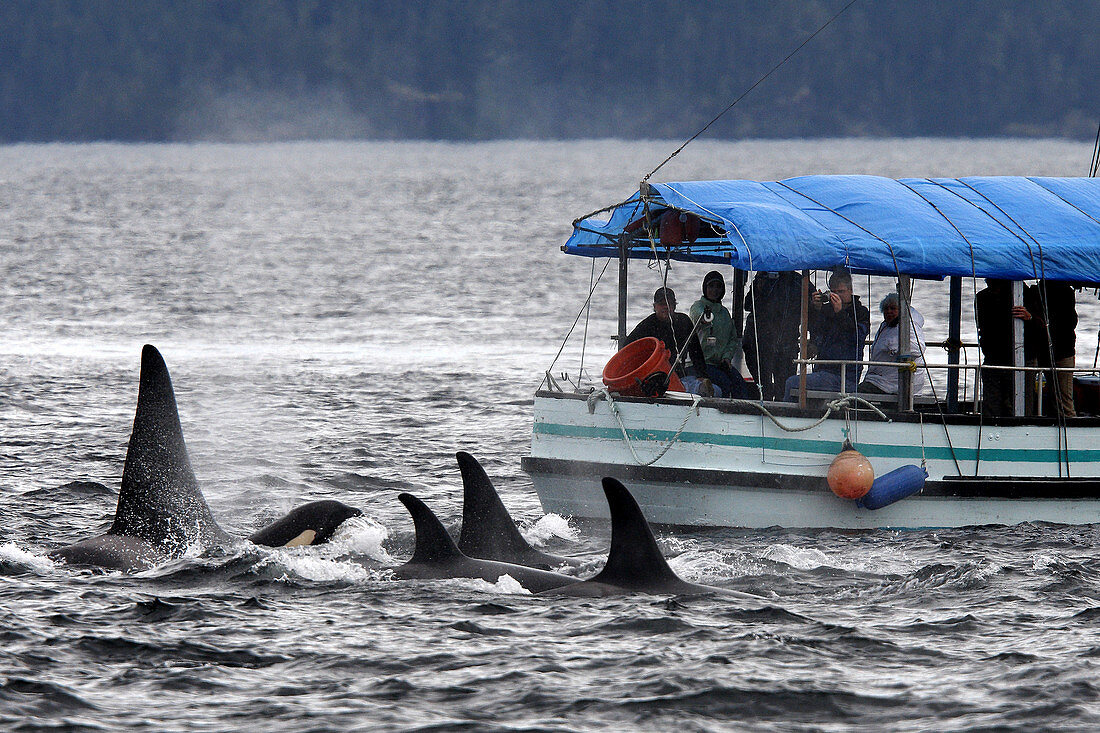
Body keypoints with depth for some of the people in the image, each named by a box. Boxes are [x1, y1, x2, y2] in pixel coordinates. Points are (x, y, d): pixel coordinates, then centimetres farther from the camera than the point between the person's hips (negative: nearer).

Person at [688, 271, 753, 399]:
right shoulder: (697, 306, -1)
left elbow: (733, 339, 19)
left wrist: (727, 356, -1)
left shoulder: (724, 311, 18)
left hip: (721, 363, 5)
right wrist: (704, 318, -53)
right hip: (702, 362, -5)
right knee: (725, 384, -28)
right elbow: (696, 314, -27)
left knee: (739, 383, -20)